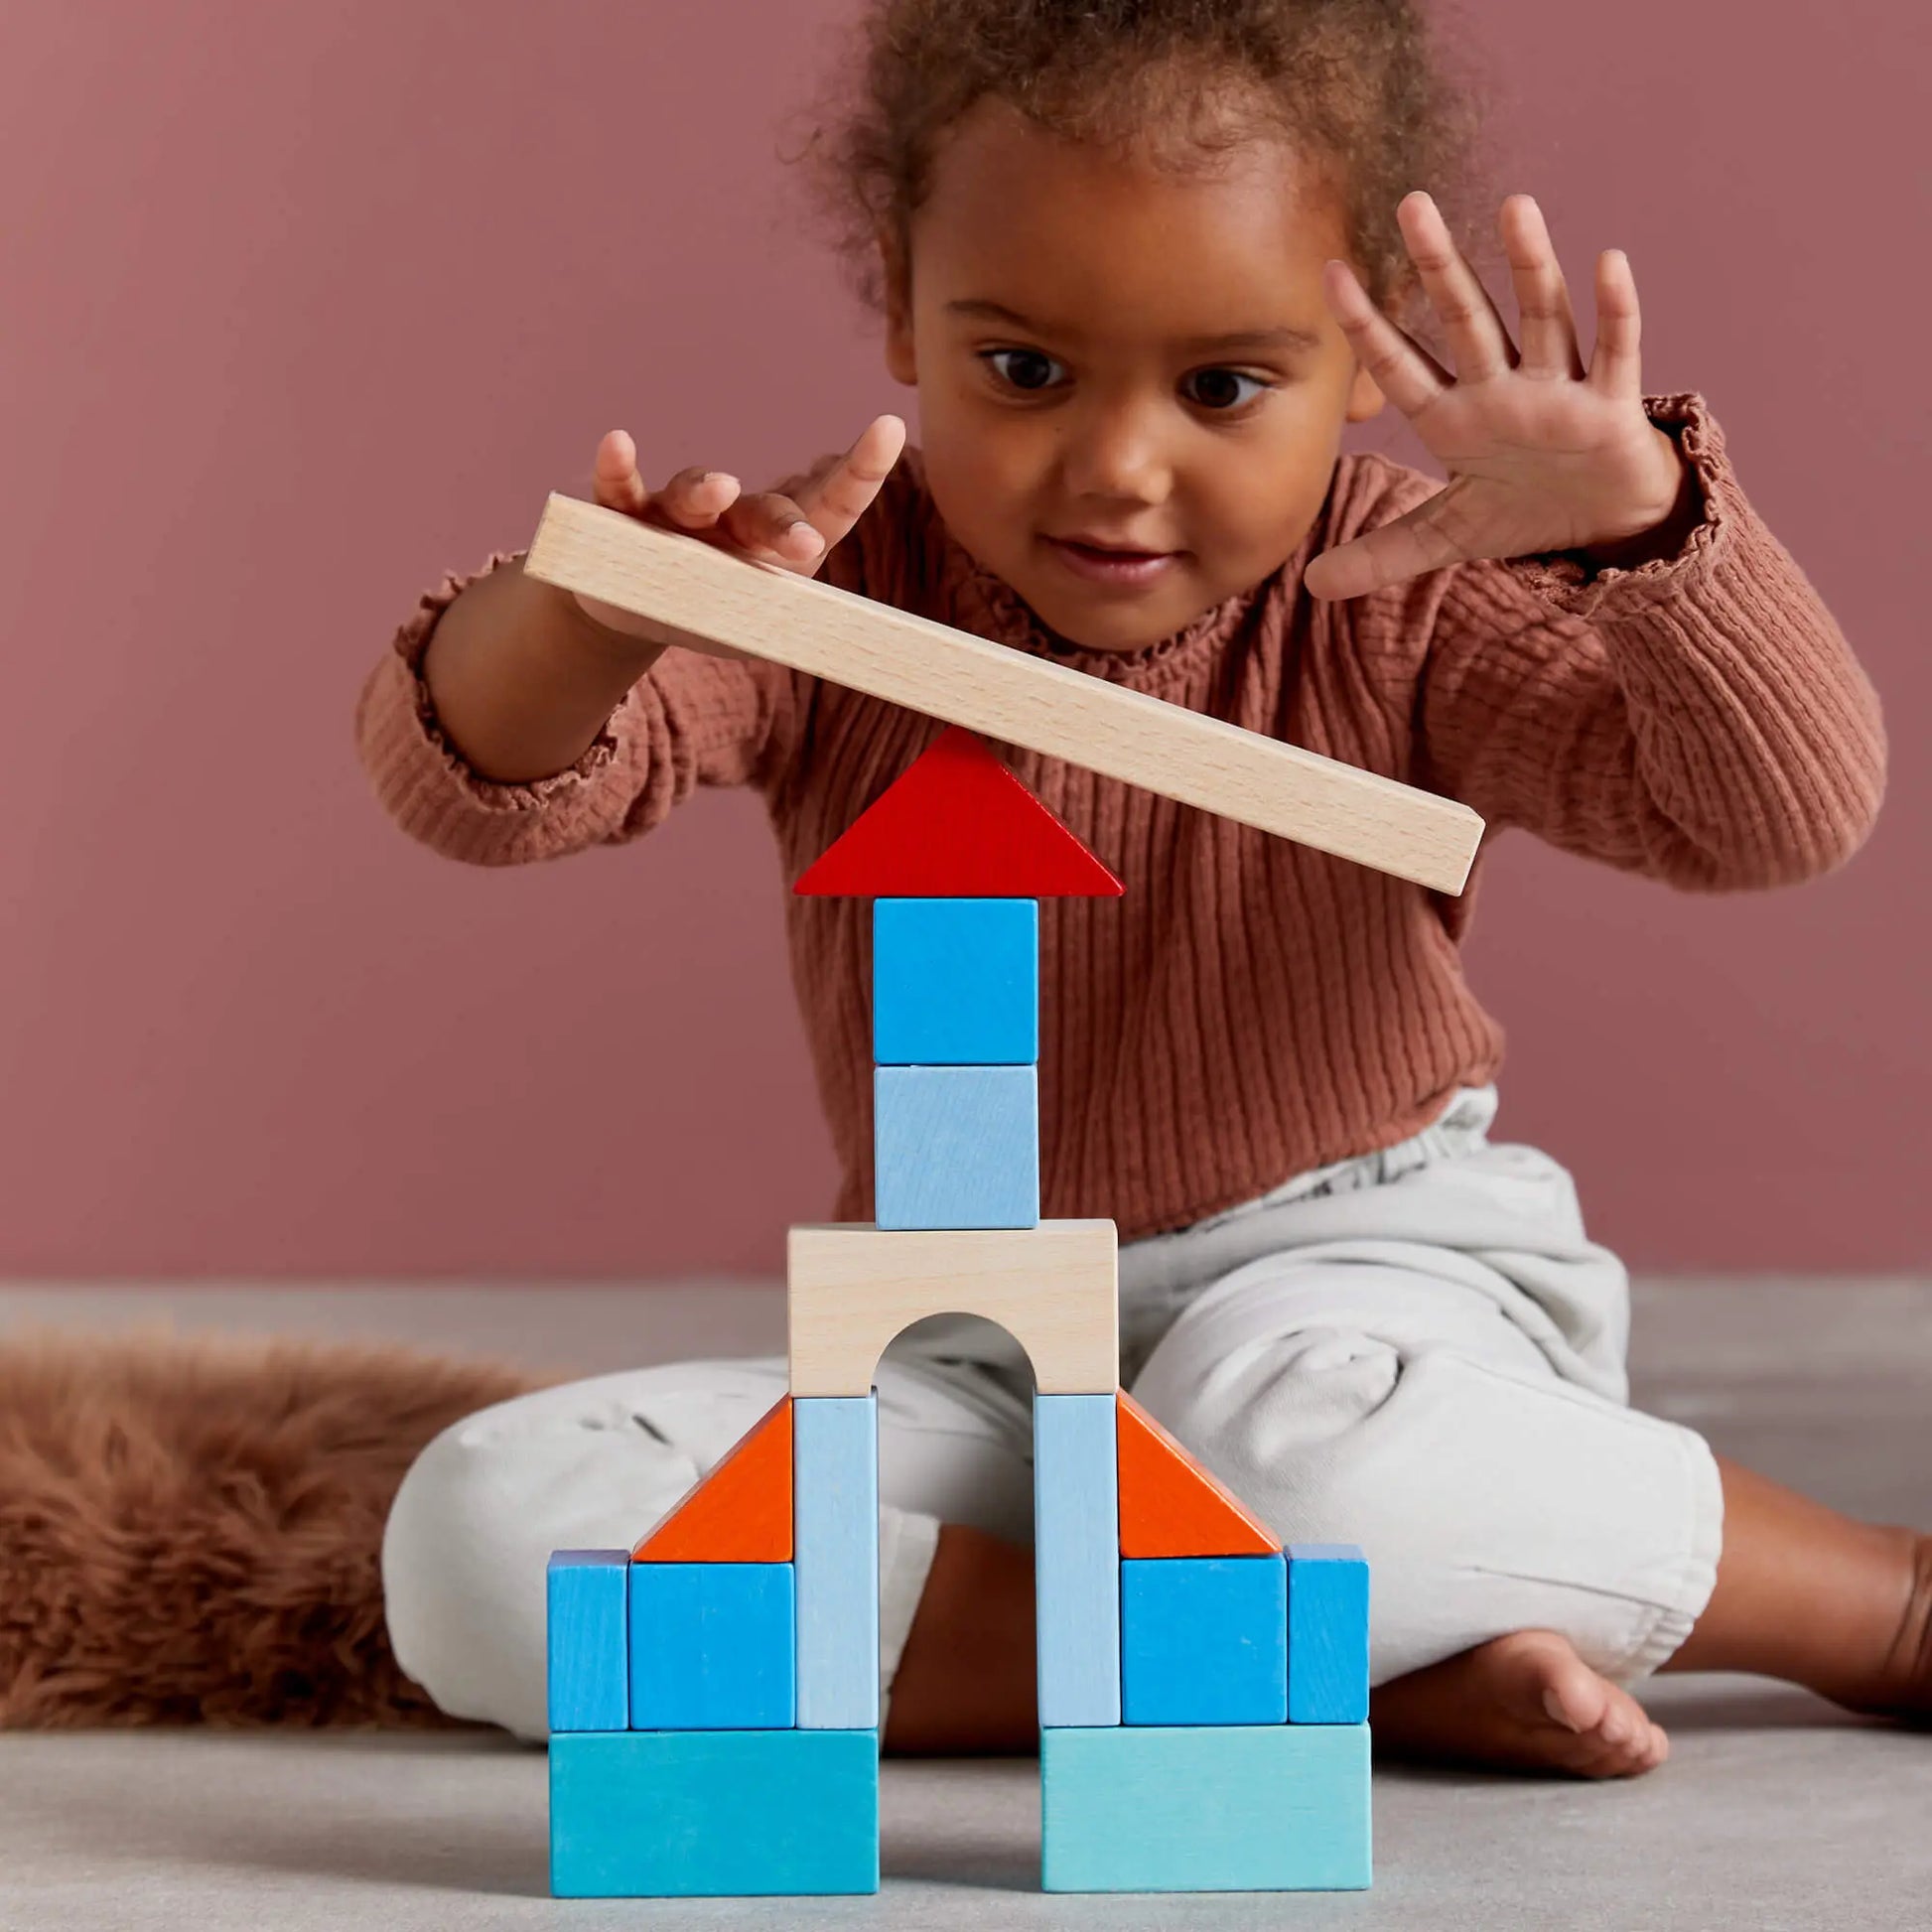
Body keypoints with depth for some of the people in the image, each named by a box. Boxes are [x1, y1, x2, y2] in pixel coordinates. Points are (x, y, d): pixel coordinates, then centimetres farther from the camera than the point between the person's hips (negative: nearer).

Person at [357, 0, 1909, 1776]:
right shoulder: (834, 593, -5)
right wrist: (588, 620, -43)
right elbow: (474, 783, -19)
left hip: (1359, 1279, -3)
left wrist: (1640, 520, -37)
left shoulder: (1407, 604, -8)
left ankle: (1882, 1595, -14)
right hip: (974, 1367, 4)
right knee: (479, 1533, -22)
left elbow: (1787, 812, -18)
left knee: (1295, 1437, -43)